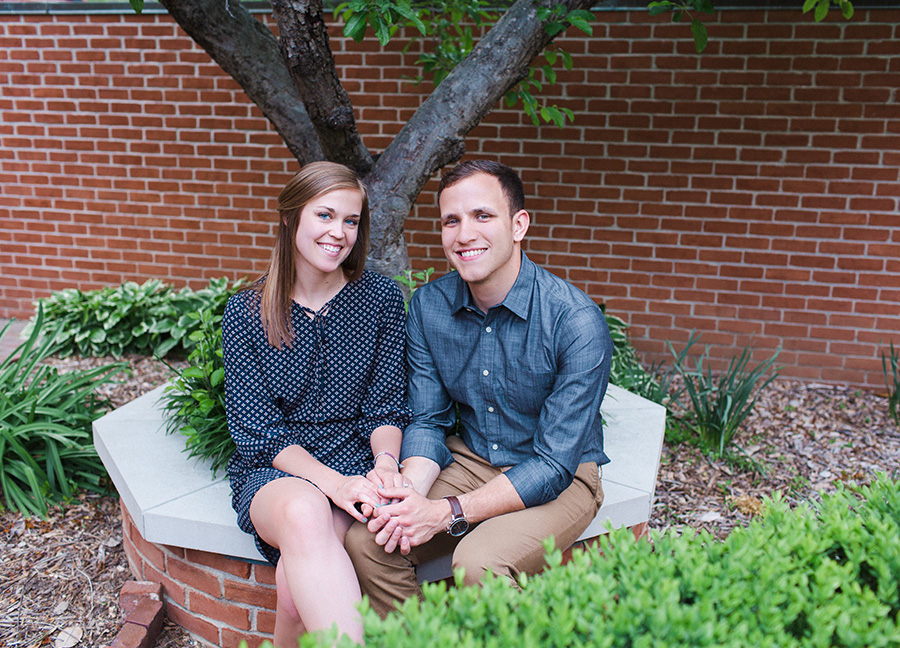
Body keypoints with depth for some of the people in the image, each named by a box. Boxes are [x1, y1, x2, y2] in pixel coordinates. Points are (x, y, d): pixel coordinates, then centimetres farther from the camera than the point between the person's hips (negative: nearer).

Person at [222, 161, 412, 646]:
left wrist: (385, 461, -19)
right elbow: (256, 431, -5)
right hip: (273, 471, 0)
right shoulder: (245, 313, -1)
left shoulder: (381, 299, 2)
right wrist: (331, 481, -21)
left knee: (297, 582, -28)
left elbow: (386, 407, 4)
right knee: (304, 512, -36)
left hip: (356, 464, 0)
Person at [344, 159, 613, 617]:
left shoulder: (577, 322, -22)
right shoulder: (427, 306, -5)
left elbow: (554, 465, -21)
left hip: (560, 479, -4)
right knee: (366, 540, -17)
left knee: (478, 563, -30)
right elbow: (427, 421, 0)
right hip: (468, 461, 4)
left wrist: (449, 512, -27)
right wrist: (410, 494, -21)